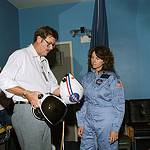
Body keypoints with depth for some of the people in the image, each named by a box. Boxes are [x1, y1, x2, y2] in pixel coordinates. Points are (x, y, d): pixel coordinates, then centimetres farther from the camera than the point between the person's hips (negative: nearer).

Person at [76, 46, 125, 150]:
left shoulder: (112, 78, -8)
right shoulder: (87, 78, 7)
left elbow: (119, 105, -9)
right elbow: (83, 101, 9)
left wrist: (115, 129, -11)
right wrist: (80, 123, 6)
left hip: (106, 123, -4)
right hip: (88, 122, 4)